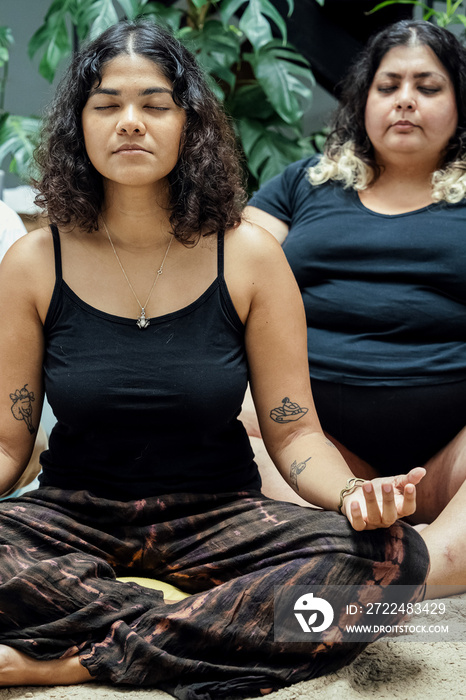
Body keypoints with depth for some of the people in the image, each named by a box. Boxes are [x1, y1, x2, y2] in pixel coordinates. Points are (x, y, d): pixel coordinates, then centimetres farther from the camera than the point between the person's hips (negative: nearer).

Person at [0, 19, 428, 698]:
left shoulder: (248, 256, -3)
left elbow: (293, 431, -2)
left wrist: (354, 495, -24)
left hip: (216, 516, 1)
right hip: (77, 517, 0)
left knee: (392, 555, -27)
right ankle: (213, 628, -20)